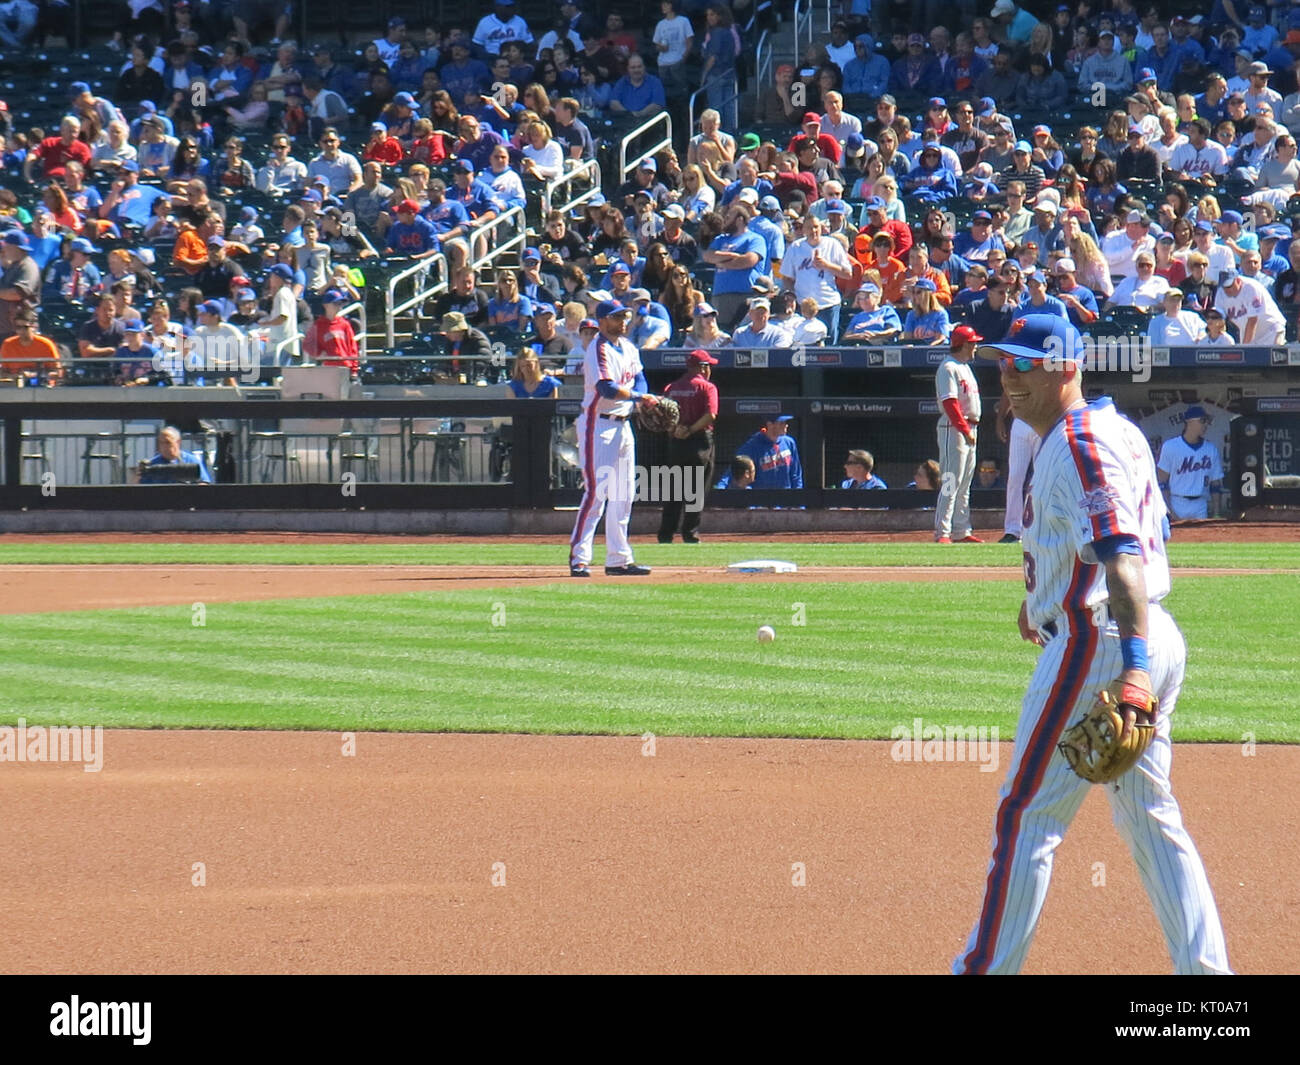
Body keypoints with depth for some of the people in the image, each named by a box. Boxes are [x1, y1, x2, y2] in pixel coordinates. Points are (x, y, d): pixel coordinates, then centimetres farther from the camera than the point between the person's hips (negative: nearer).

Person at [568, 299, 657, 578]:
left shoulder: (627, 347, 13)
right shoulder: (599, 349, -14)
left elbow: (638, 377, 12)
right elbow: (607, 388, -25)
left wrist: (643, 402, -9)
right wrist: (641, 397, -18)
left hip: (623, 425, 9)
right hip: (598, 426, -9)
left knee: (624, 495, 10)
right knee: (596, 491, -13)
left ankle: (618, 559, 14)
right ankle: (578, 558, -12)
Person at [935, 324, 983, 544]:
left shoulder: (965, 367, 18)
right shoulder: (948, 368, -13)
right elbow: (950, 402, -21)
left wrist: (971, 428, 14)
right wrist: (965, 429, -24)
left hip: (968, 429, 10)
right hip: (953, 428, -10)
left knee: (964, 484, 12)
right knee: (952, 482, -12)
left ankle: (962, 531, 17)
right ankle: (942, 532, -13)